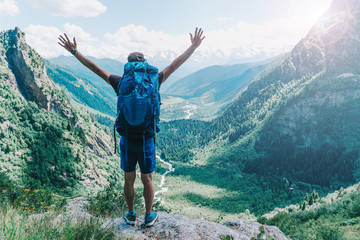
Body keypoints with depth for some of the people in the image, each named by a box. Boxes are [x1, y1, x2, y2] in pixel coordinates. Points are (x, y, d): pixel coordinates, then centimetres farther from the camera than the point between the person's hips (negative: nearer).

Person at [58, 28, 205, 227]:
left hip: (126, 141, 1)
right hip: (146, 141, 0)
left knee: (129, 180, 17)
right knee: (147, 180, 15)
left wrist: (74, 51, 8)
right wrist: (194, 47, 6)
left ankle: (131, 215, 34)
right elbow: (175, 65, -3)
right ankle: (149, 216, 30)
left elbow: (96, 69, -2)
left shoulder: (121, 84, -8)